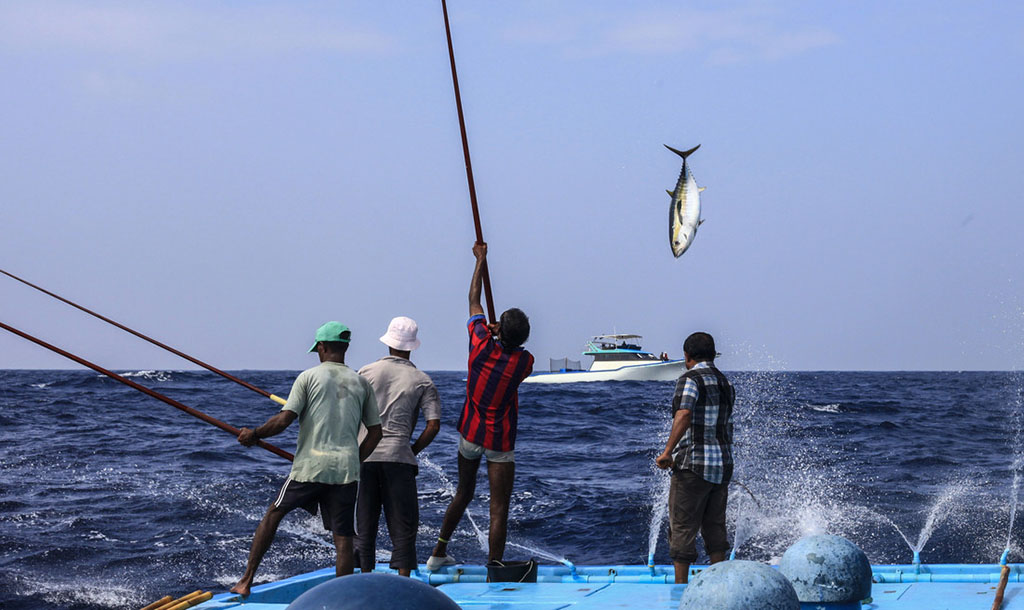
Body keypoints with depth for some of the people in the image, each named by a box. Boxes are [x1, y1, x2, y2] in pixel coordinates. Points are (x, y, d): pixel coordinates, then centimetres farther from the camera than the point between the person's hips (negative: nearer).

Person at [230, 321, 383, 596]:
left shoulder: (309, 377, -1)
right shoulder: (361, 383, 10)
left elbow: (283, 420, -7)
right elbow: (375, 431, 11)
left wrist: (253, 435, 7)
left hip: (310, 467, -2)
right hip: (346, 470, 2)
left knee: (273, 514, 16)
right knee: (343, 536, 3)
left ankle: (246, 581, 17)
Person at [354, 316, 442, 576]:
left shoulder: (367, 372, 6)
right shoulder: (423, 381, 3)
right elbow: (434, 424, -4)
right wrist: (413, 450, 7)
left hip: (364, 456, 2)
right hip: (398, 457, -2)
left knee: (365, 521, 9)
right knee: (403, 523, 3)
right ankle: (403, 578, -4)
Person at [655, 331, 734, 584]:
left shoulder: (690, 379, -10)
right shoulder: (726, 384, 15)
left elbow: (684, 415, -26)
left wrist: (667, 451, -29)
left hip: (693, 467, -7)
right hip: (723, 464, 7)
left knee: (682, 528, -2)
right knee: (714, 527, 14)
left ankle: (680, 586, -3)